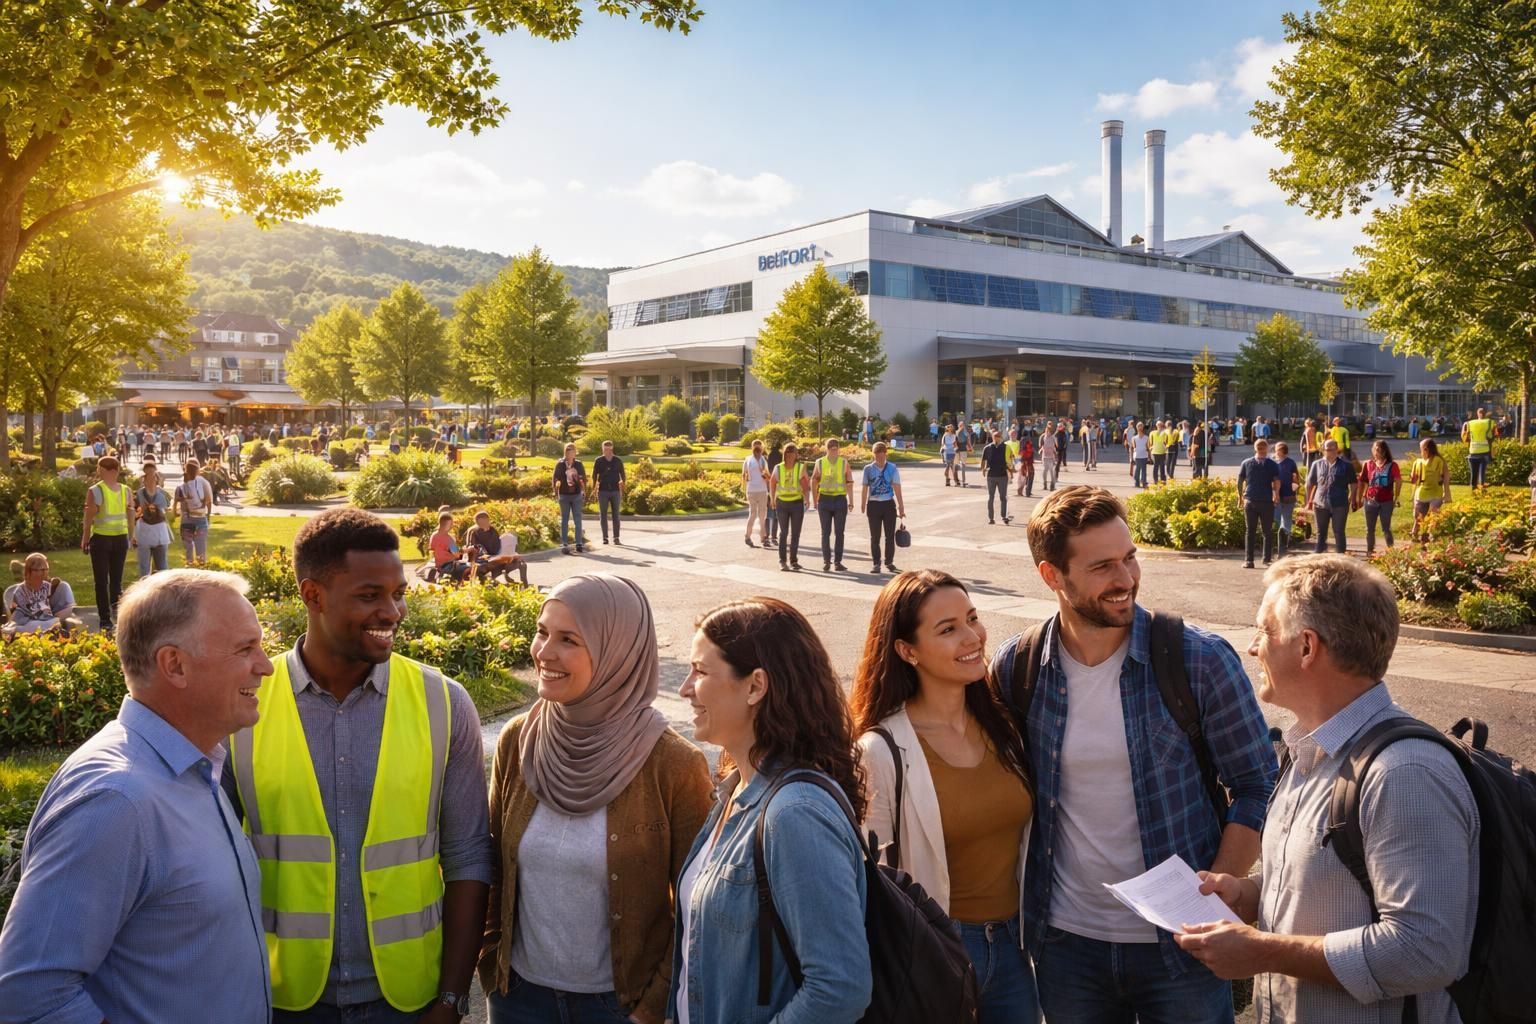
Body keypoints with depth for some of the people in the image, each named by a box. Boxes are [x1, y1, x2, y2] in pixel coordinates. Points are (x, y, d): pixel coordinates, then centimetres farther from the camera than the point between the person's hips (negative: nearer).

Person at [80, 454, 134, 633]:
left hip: (101, 538, -3)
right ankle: (117, 603, -6)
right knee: (116, 578, 16)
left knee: (101, 581, 5)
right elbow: (131, 516, 4)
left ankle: (106, 621, 7)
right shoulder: (126, 490, 2)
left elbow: (89, 519, -7)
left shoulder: (94, 491, -10)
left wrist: (84, 541, 4)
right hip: (121, 538, 3)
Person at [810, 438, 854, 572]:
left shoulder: (844, 462, 4)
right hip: (824, 499, 0)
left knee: (839, 532, 2)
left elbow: (849, 482, 3)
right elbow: (814, 481, 6)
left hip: (840, 499, 0)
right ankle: (826, 561, 9)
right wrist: (815, 500, 3)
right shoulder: (820, 462, 4)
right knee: (825, 532, 3)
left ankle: (838, 561, 8)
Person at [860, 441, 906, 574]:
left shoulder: (892, 468, -3)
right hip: (874, 504, 0)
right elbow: (865, 489, 3)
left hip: (889, 504, 0)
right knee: (875, 536, 6)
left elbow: (897, 488, -4)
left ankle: (890, 562, 20)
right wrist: (863, 507, 4)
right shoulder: (868, 469, -1)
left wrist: (901, 507, -6)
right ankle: (876, 564, 15)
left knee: (890, 535, 8)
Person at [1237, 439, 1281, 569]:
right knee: (1268, 531, 9)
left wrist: (1240, 496, 16)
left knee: (1250, 531, 5)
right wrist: (1276, 494, 3)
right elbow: (1277, 482, -11)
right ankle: (1267, 559, 9)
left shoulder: (1246, 463, 4)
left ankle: (1248, 560, 0)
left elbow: (1239, 481, 4)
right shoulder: (1272, 464, -1)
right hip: (1267, 501, -1)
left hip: (1250, 501, 1)